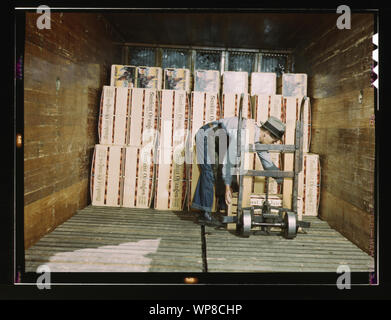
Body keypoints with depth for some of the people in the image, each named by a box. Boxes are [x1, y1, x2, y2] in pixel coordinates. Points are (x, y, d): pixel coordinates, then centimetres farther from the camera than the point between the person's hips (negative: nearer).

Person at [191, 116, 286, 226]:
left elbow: (268, 163, 4)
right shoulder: (242, 134, -34)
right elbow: (229, 159, -34)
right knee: (209, 172, -13)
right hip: (206, 135, -9)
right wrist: (228, 187, -31)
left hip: (215, 138, 9)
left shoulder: (259, 135, -7)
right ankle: (205, 213, -11)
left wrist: (282, 181, 5)